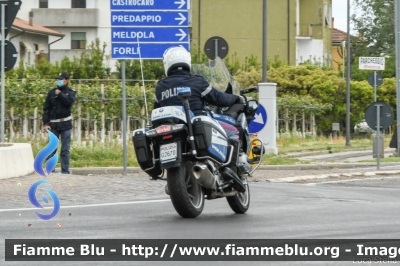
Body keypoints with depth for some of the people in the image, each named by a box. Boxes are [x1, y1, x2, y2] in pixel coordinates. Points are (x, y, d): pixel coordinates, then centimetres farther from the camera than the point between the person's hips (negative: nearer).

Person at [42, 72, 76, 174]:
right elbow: (46, 108, 5)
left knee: (65, 149, 2)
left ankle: (65, 171, 5)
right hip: (53, 124, 1)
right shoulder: (51, 92, 8)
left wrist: (59, 94, -8)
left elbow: (69, 101, -17)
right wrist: (45, 123, -4)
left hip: (65, 123, -1)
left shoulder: (70, 92, 5)